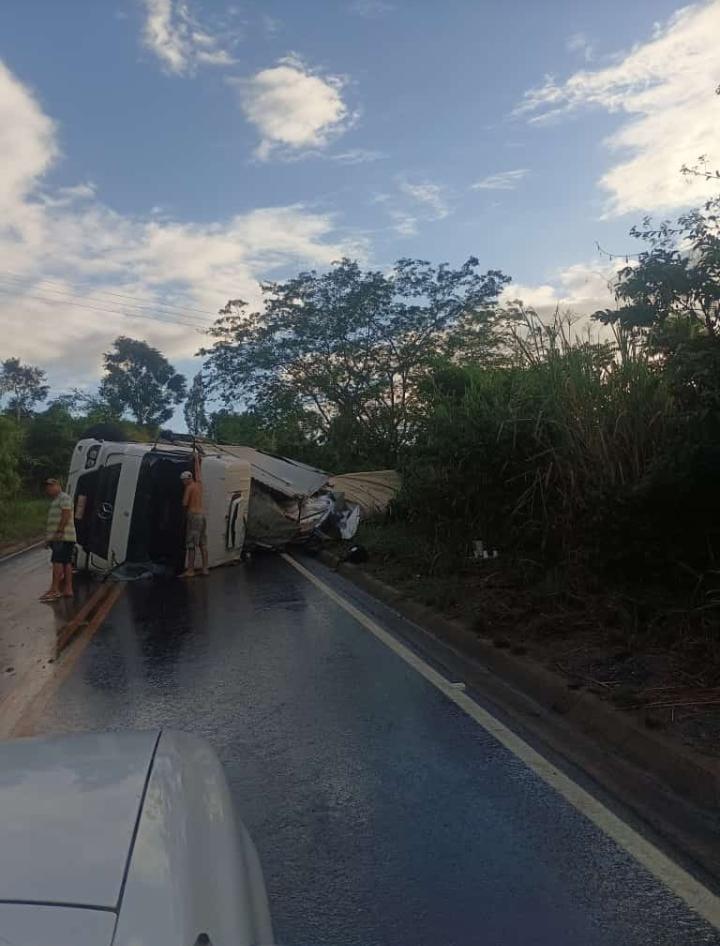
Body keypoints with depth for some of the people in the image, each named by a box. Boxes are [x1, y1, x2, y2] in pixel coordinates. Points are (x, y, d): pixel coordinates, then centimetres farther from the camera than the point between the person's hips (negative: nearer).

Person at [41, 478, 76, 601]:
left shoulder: (64, 497, -4)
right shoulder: (55, 501, 27)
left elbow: (66, 515, -17)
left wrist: (59, 532, -22)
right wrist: (49, 538, 21)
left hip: (63, 537, -10)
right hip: (61, 538, 10)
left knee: (57, 561, -14)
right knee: (66, 562, 6)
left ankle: (54, 589, -18)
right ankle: (68, 589, 5)